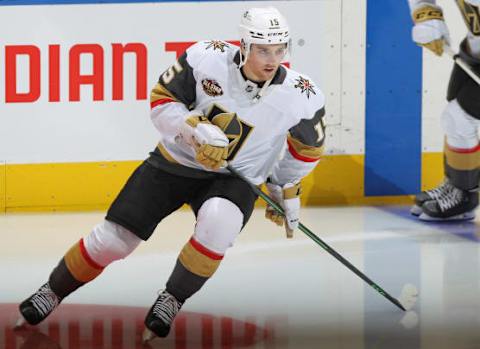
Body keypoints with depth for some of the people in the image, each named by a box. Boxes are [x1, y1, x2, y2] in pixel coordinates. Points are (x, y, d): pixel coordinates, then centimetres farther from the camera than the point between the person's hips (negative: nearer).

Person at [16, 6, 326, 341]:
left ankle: (172, 300, -16)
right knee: (113, 238, -3)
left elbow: (307, 147, 4)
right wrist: (197, 129, -26)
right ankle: (53, 292, 23)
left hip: (235, 179, 0)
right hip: (176, 162, 0)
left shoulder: (303, 98, -17)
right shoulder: (207, 59, -21)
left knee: (218, 220, -35)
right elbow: (162, 102, -10)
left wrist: (287, 189, 11)